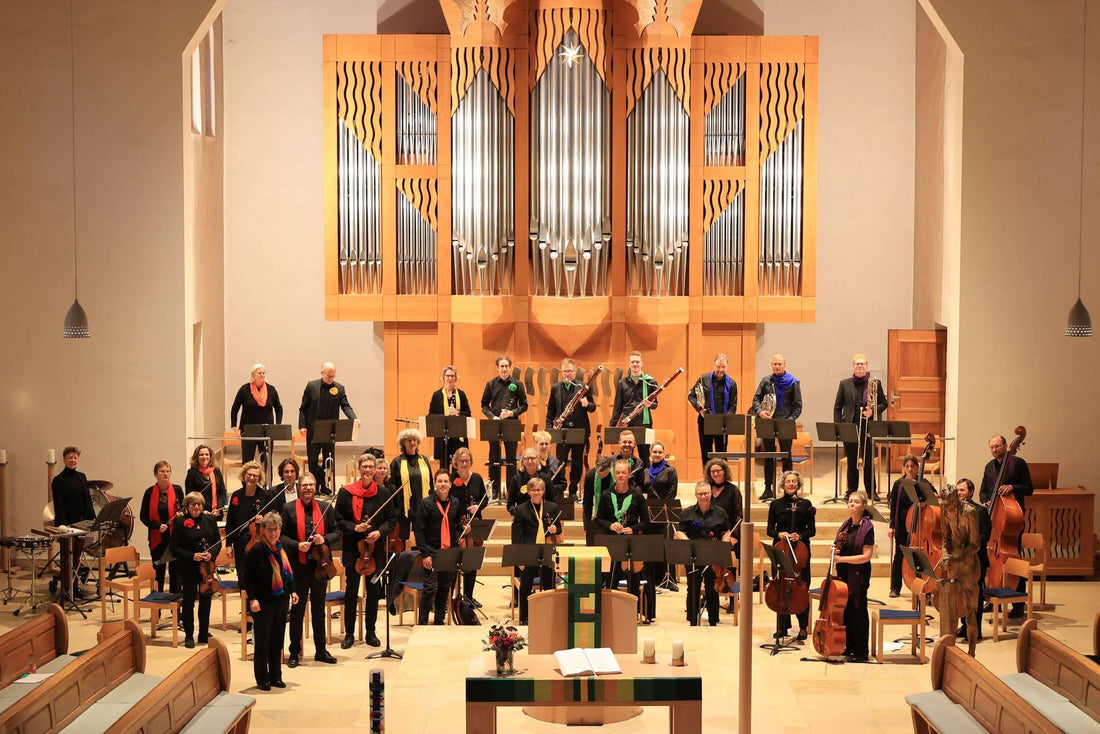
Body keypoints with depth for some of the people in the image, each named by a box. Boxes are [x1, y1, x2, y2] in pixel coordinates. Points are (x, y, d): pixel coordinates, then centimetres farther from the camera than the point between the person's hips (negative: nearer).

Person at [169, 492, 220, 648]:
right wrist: (192, 556, -19)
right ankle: (189, 636, 15)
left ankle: (204, 634, 24)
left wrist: (212, 553, -12)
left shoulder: (210, 519, 3)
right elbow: (174, 547, -8)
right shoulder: (179, 522, -7)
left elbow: (218, 540, 8)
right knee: (189, 601, 2)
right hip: (188, 568, -4)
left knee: (206, 600, 11)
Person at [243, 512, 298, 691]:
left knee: (277, 639, 10)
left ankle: (275, 676, 20)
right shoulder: (256, 550, -11)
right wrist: (252, 599, -17)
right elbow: (248, 577, -10)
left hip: (281, 600, 6)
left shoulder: (282, 549, 7)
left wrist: (292, 591, 9)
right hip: (263, 602, -6)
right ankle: (262, 679, 11)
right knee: (262, 641, 1)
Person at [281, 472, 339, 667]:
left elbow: (336, 532, 10)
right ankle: (294, 652, 13)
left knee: (319, 608, 12)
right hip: (298, 565, -3)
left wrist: (324, 539, -10)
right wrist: (297, 545, -17)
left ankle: (321, 650, 22)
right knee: (297, 609, 4)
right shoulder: (288, 509, -1)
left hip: (320, 564, 3)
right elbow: (281, 535, -2)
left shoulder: (325, 508, 6)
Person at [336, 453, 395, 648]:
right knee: (351, 591, 2)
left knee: (374, 591, 8)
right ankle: (349, 634, 12)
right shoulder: (345, 493, -2)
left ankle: (371, 632, 19)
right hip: (352, 549, -2)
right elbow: (338, 520, 1)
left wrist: (380, 532, -10)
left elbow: (392, 519, 7)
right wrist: (354, 528, -16)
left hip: (376, 549, 2)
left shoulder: (383, 493, 3)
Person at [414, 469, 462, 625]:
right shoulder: (426, 503, -4)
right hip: (432, 552, -4)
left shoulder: (455, 503, 10)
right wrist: (425, 553, -12)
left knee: (445, 588, 9)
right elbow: (419, 530, -6)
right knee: (430, 588, -7)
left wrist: (463, 529, 1)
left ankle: (439, 621, 20)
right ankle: (422, 622, 0)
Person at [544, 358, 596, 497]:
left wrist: (587, 404, -20)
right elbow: (550, 410, 11)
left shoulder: (583, 387, 3)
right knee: (560, 462, 2)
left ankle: (573, 490, 16)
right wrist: (549, 427, 0)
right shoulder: (555, 388, 9)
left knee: (577, 463, 7)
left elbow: (593, 408, 2)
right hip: (562, 430, 1)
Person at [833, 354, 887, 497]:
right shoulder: (844, 384, 8)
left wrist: (873, 411, -10)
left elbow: (883, 403, 9)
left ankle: (871, 491, 9)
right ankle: (851, 490, 15)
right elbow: (837, 407, 8)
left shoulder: (875, 383, 5)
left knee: (869, 461, 0)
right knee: (851, 461, 6)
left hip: (868, 427, -1)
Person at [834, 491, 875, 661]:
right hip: (843, 574, 7)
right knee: (845, 610, 10)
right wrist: (837, 548, -3)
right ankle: (849, 647, 22)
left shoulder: (867, 527, -11)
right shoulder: (846, 524, 10)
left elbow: (866, 556, -17)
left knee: (857, 612, -1)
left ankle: (861, 652, 8)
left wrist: (842, 559, -19)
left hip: (858, 575, -7)